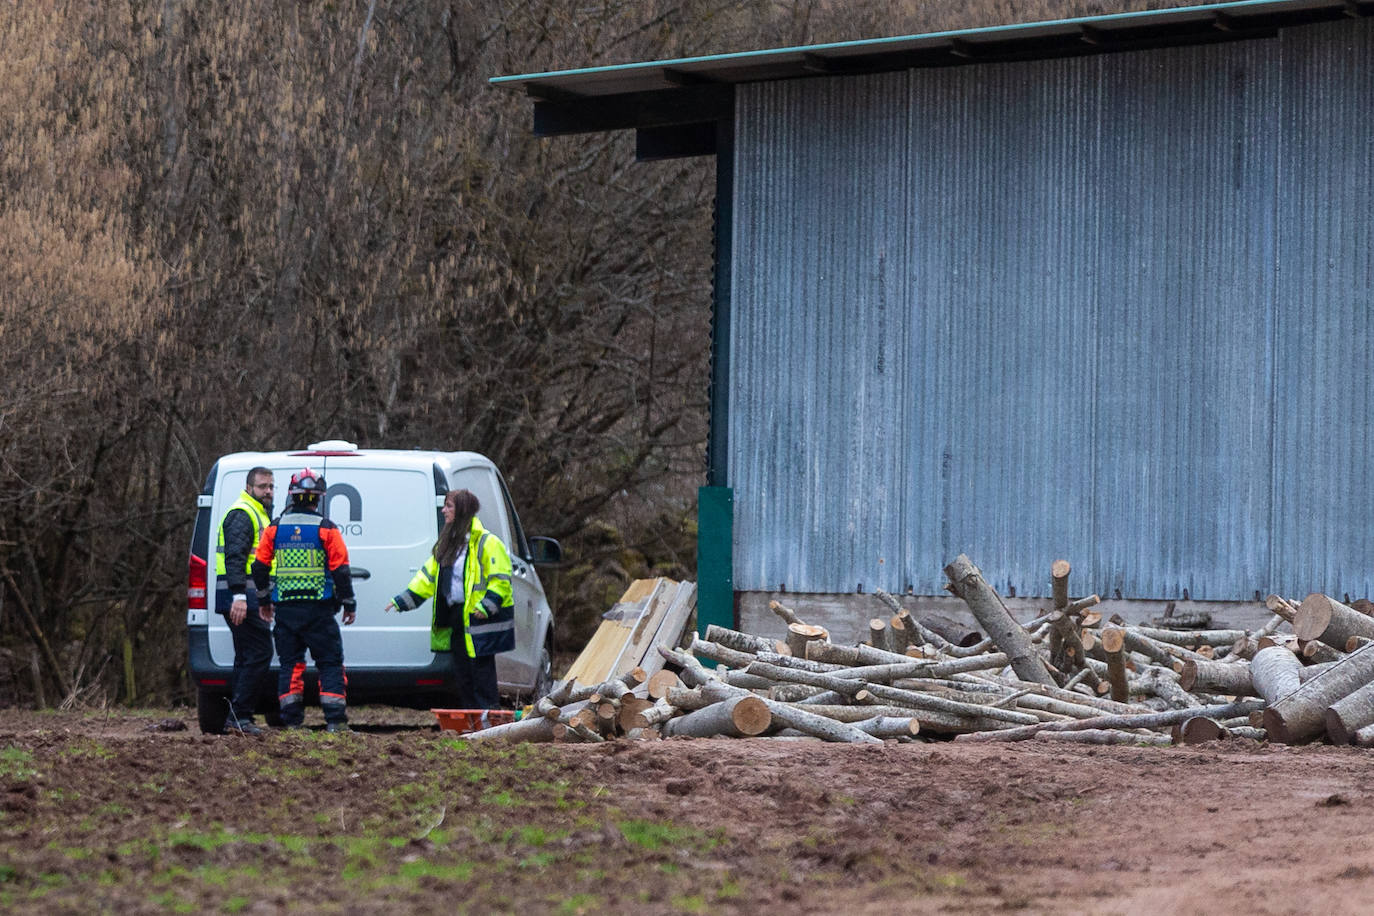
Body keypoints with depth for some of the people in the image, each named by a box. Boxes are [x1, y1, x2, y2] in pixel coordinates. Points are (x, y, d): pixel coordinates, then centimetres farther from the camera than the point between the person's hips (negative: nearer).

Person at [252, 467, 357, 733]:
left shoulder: (275, 529, 3)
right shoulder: (326, 529, -5)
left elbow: (260, 567, 7)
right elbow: (341, 570, -5)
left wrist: (263, 600, 21)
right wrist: (349, 604, 6)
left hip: (285, 610, 3)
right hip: (319, 610, -3)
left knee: (290, 663, 9)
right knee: (330, 663, 2)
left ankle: (292, 720, 5)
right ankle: (335, 720, -6)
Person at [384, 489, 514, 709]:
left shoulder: (486, 543, -9)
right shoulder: (447, 544, 16)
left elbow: (500, 579, -12)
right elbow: (429, 577, 19)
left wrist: (486, 605, -23)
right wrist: (402, 601, 14)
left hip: (479, 619, -8)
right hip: (455, 618, 8)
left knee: (481, 670, -7)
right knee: (462, 673, 11)